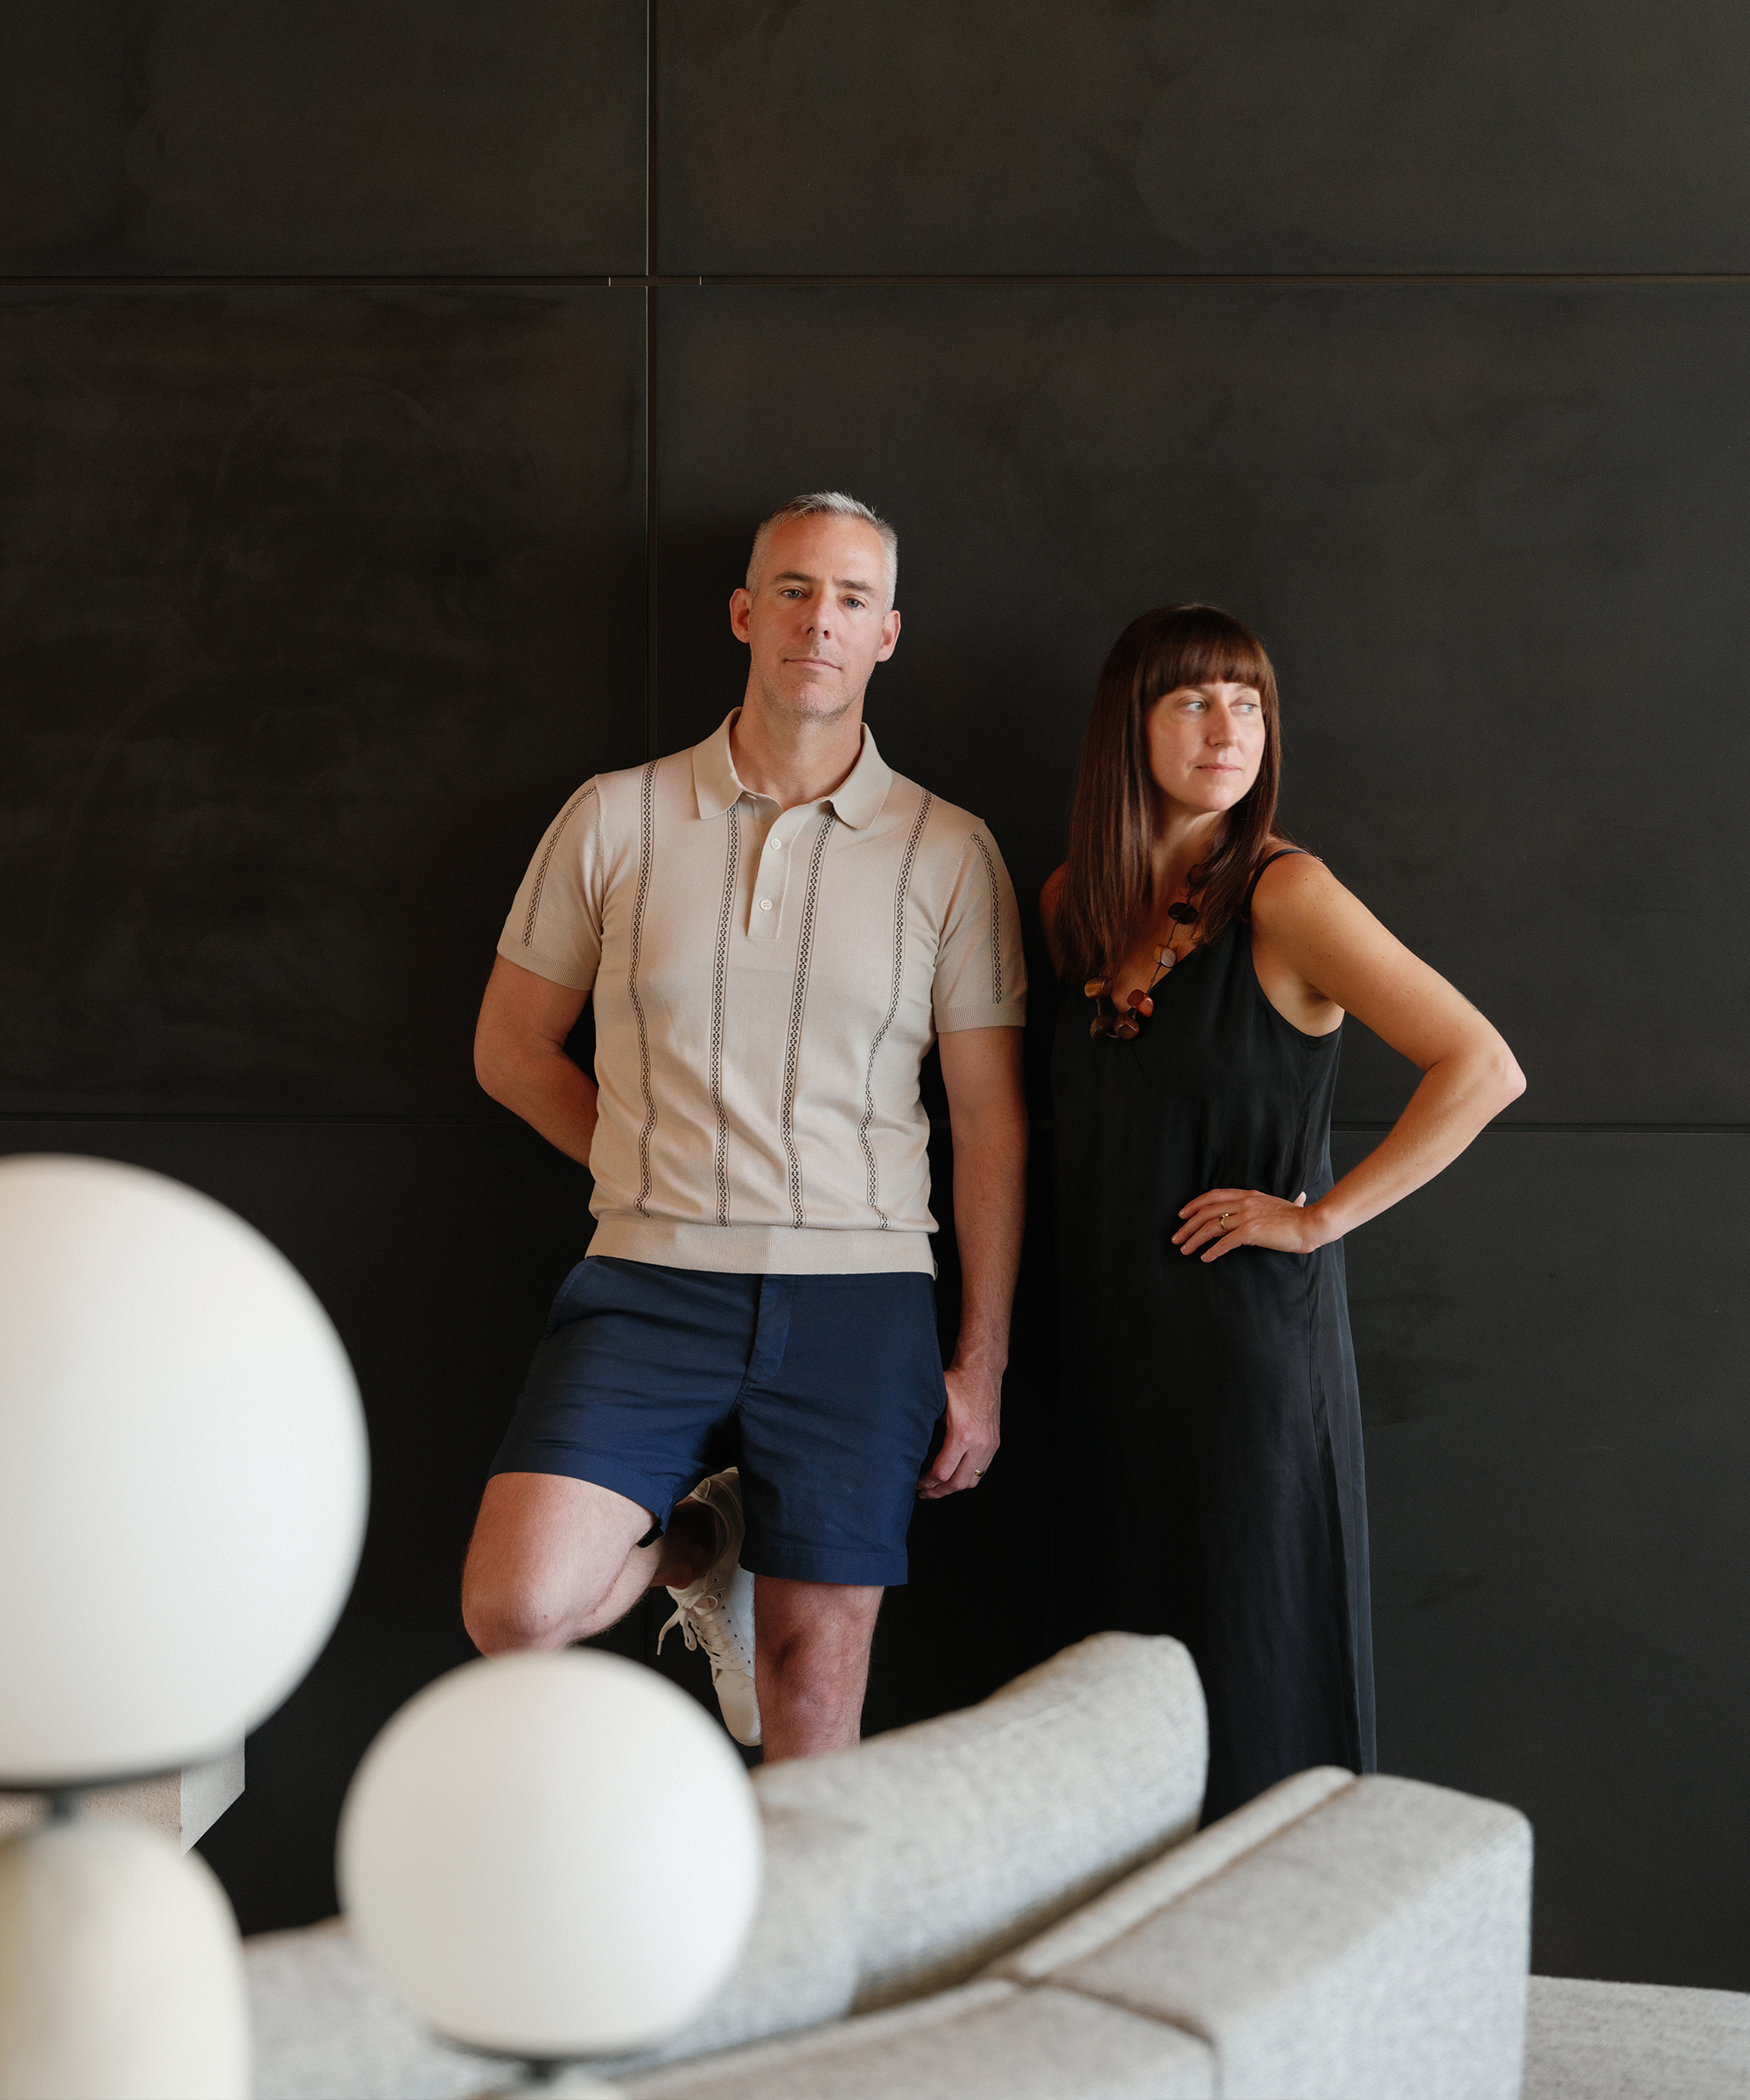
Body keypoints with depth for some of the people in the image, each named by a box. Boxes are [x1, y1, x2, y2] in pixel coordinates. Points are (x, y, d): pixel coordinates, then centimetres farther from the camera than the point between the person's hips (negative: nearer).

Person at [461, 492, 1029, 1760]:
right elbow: (513, 1051, 14)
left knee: (814, 1675, 3)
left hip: (859, 1292, 0)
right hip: (649, 1287, 0)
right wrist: (669, 1176, 9)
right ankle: (691, 1547, 15)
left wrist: (982, 1364, 3)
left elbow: (991, 1120, 6)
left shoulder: (950, 853, 4)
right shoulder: (616, 819, 5)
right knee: (517, 1611, -16)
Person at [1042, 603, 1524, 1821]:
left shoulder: (1284, 896, -10)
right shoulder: (1075, 903, 8)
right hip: (1111, 1344, 6)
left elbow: (1484, 1070, -18)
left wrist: (1318, 1218, -14)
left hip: (1252, 1341, -6)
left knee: (1249, 1697, 0)